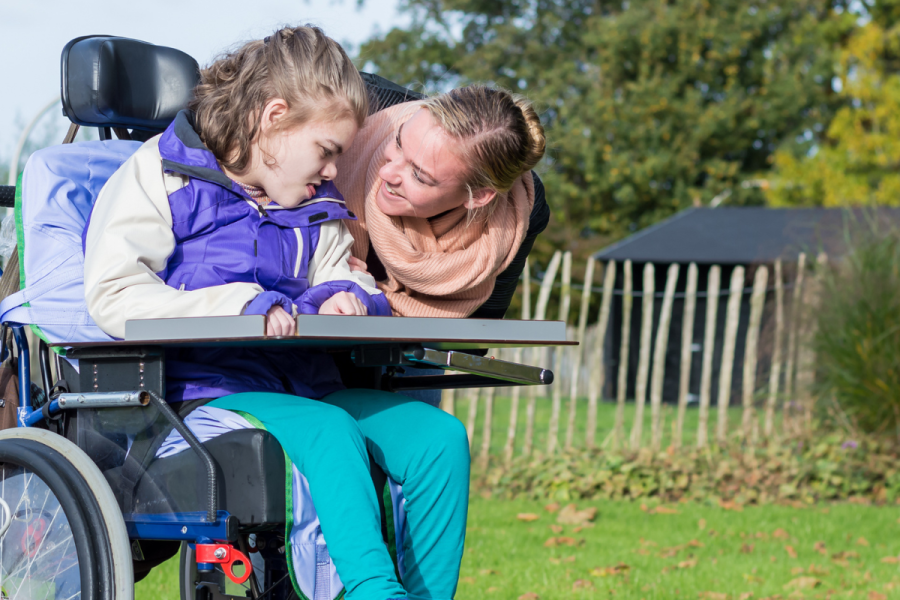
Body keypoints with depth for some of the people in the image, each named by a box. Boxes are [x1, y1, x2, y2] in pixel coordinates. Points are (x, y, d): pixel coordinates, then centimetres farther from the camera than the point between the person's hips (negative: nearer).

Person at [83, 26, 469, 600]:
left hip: (305, 385, 7)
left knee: (440, 434, -18)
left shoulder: (317, 210, 23)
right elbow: (113, 295, -11)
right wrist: (241, 306, -22)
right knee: (328, 429, -37)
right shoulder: (160, 178, 1)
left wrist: (343, 298, -5)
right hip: (204, 391, -6)